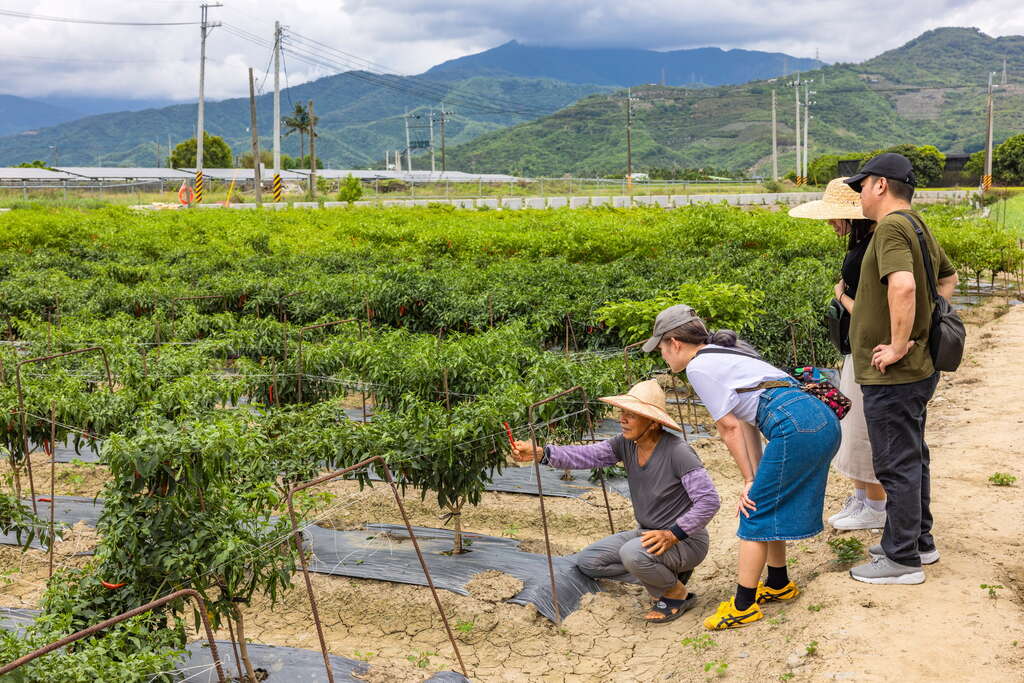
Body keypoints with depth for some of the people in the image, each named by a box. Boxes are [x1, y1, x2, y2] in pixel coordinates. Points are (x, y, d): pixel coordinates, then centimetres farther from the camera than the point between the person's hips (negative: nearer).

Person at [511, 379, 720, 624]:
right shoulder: (626, 444, -3)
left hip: (685, 541, -8)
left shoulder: (677, 451, -24)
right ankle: (666, 572, 9)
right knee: (587, 561, 4)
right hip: (647, 533, 8)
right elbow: (586, 455, -12)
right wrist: (539, 453, -25)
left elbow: (709, 500, -26)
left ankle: (677, 595, -5)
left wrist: (672, 535, -31)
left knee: (633, 553, -36)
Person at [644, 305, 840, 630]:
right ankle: (778, 584, 37)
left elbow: (729, 427, -1)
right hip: (825, 420, 10)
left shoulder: (698, 366, -1)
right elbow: (748, 422, 21)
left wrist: (750, 480, 8)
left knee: (755, 512, 0)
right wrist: (758, 479, 15)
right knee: (770, 505, 23)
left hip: (795, 427, -10)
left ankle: (743, 606, 7)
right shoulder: (725, 355, 27)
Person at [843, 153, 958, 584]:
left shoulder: (892, 227, -19)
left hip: (893, 374, -10)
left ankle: (902, 559, 10)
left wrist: (899, 345, -27)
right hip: (918, 369, 10)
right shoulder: (918, 227, 12)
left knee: (897, 464, 0)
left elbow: (902, 285, -36)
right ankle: (919, 541, 33)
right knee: (911, 458, 20)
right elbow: (948, 278, 28)